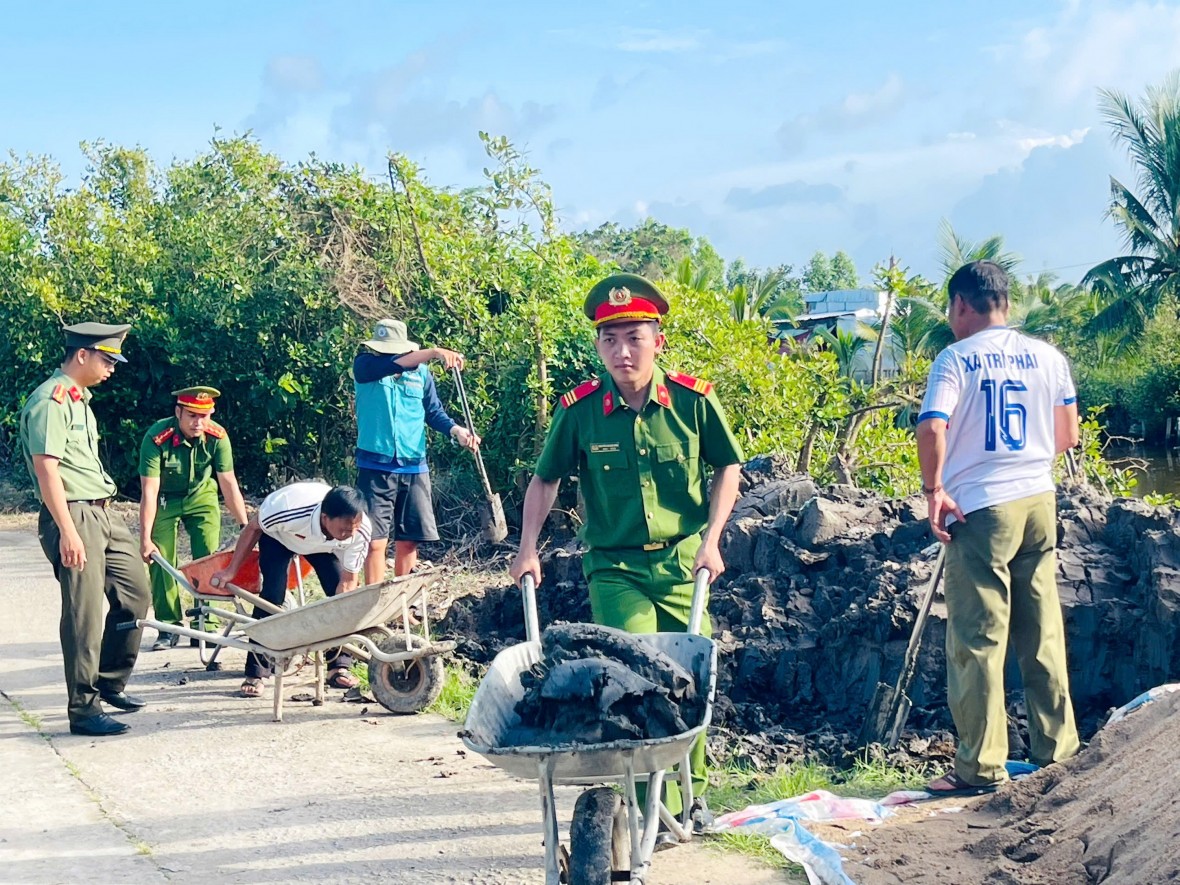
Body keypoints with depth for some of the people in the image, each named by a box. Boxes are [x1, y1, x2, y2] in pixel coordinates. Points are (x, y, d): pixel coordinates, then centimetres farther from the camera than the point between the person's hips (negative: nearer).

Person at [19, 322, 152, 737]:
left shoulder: (79, 399, 16)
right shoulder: (50, 401, -14)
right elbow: (46, 469, -21)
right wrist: (67, 531, -24)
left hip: (102, 513, 10)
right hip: (73, 516, -10)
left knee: (135, 591, 14)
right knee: (85, 613, -6)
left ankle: (110, 681, 28)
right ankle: (84, 709, 1)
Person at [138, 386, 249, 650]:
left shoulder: (217, 436, -23)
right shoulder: (157, 438, -30)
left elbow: (229, 484, -17)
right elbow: (149, 490, -28)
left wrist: (246, 527, -18)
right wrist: (145, 539, -29)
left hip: (201, 497, 2)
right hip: (165, 500, -2)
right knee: (160, 562, -7)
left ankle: (206, 626, 1)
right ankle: (169, 628, 3)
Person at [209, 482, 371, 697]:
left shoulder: (361, 530, -36)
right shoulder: (287, 511, -45)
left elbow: (348, 581, -25)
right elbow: (253, 528, -21)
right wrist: (231, 571, -13)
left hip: (325, 545, 3)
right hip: (278, 536, -2)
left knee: (343, 596, -15)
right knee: (273, 594, -19)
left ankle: (339, 666, -1)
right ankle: (255, 674, -11)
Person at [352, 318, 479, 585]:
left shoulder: (420, 372, 7)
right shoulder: (364, 365, -3)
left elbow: (433, 411, 10)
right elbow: (391, 365, -23)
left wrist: (457, 430, -10)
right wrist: (434, 352, -32)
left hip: (413, 467, 4)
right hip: (375, 466, -4)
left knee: (408, 540, 9)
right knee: (376, 541, -6)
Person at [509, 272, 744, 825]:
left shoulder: (692, 400, -8)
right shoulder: (579, 410, -8)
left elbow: (727, 469, 5)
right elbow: (545, 479, 6)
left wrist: (710, 540, -4)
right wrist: (527, 549, -1)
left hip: (683, 563, 2)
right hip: (614, 567, -1)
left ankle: (692, 793, 33)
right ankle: (659, 808, -4)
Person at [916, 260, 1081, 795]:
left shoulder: (956, 359, -6)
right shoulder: (1047, 356, 8)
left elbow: (932, 430, -20)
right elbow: (1067, 436, 13)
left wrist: (935, 490, -8)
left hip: (980, 509, -5)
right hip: (1039, 503, 5)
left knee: (977, 640, 0)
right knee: (1043, 634, 13)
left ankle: (982, 767, 3)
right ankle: (1058, 751, 20)